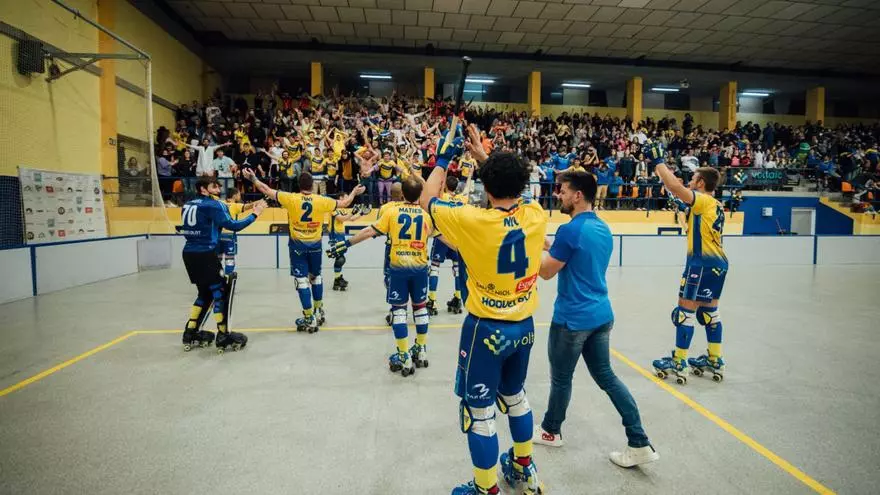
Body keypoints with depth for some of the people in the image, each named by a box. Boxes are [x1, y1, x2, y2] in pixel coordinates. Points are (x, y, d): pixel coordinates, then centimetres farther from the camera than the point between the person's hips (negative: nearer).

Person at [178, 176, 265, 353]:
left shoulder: (188, 205, 15)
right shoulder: (213, 205, -8)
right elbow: (233, 226, -14)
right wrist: (255, 214, -4)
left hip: (189, 253, 8)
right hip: (204, 255, -8)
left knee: (205, 293, 20)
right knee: (221, 291, 0)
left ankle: (191, 335, 22)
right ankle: (224, 337, 0)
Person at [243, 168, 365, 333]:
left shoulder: (291, 198, -11)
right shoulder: (322, 201, -7)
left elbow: (267, 190, -3)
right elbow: (344, 203, 5)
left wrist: (253, 178, 12)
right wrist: (354, 192, 23)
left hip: (297, 246, -2)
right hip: (315, 245, 2)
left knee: (302, 280, 0)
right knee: (316, 277, 20)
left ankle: (309, 319, 1)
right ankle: (319, 312, 32)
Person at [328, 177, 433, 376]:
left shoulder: (392, 211, -3)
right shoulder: (426, 214, 3)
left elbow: (370, 231, -5)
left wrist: (347, 243, 1)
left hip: (398, 267, -2)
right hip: (419, 268, 2)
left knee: (398, 309, 5)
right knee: (420, 306, 17)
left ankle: (404, 357, 5)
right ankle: (421, 351, 28)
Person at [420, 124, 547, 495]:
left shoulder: (474, 220, -22)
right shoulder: (536, 215, -8)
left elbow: (428, 200, -5)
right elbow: (515, 191, 15)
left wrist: (444, 158, 6)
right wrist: (484, 155, 16)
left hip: (487, 328, -6)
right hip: (524, 325, 6)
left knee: (479, 411, 10)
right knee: (515, 395, 27)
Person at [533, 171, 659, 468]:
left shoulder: (570, 230, -18)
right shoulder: (603, 229, 8)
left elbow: (546, 272, -12)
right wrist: (551, 247, 17)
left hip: (572, 318, -8)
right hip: (601, 315, 8)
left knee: (561, 378, 11)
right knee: (606, 377, 15)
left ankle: (551, 431, 33)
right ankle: (640, 444, 13)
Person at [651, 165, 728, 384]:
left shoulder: (703, 200, -11)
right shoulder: (715, 205, 15)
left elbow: (676, 188, -25)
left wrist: (662, 168, -12)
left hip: (702, 262, -9)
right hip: (717, 262, 9)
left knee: (686, 309, -5)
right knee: (709, 310, 15)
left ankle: (678, 363, -1)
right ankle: (715, 361, 22)